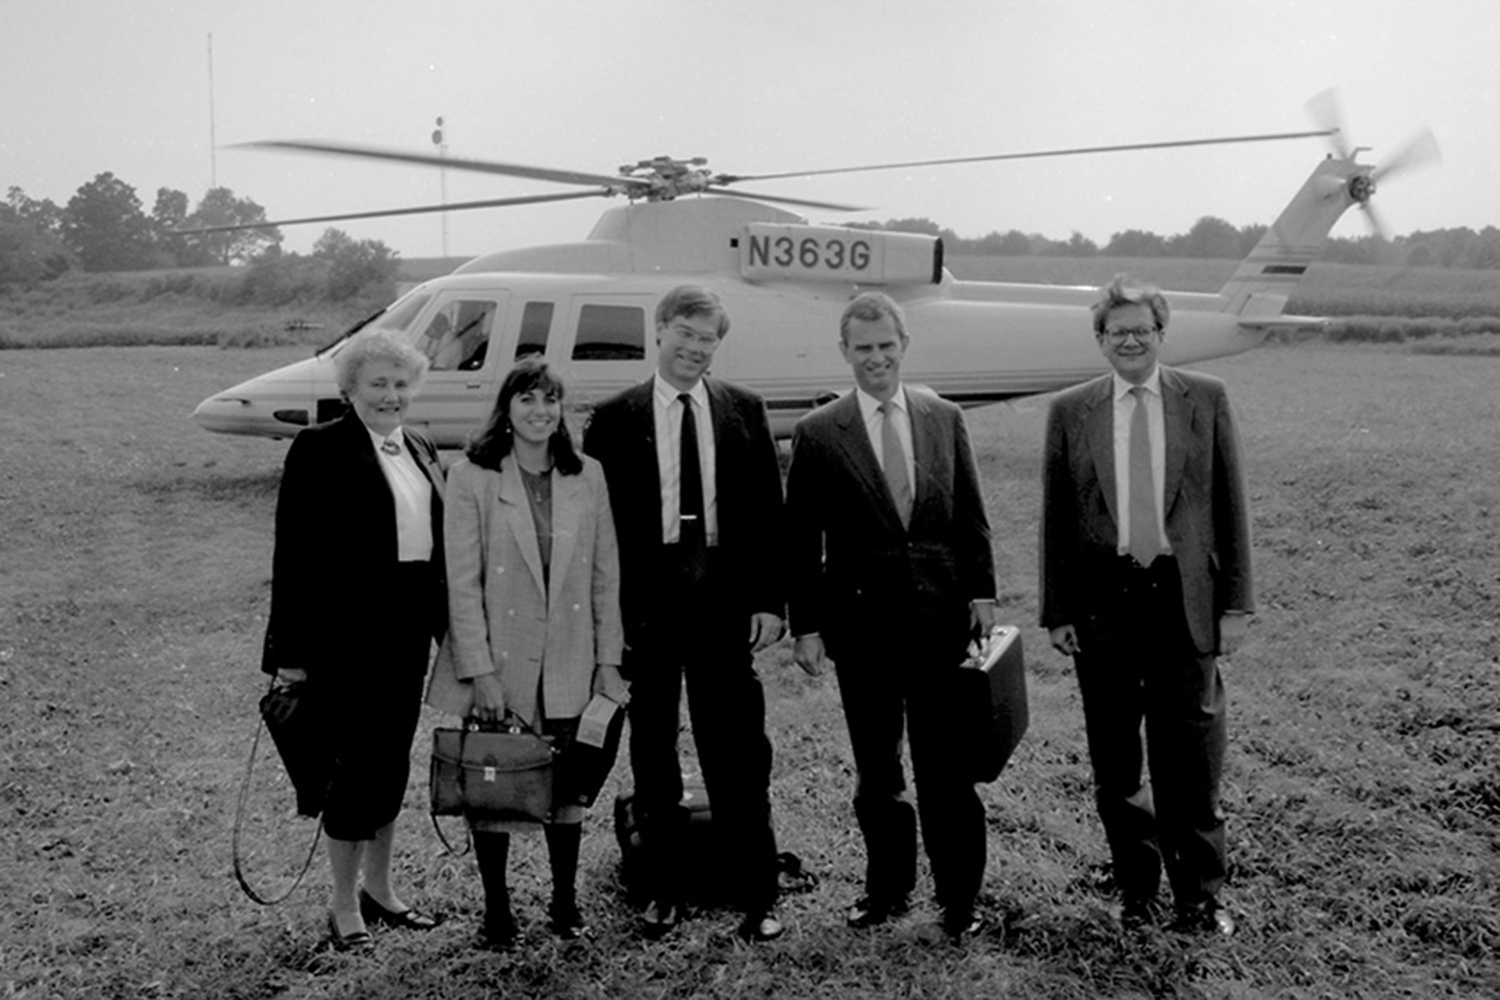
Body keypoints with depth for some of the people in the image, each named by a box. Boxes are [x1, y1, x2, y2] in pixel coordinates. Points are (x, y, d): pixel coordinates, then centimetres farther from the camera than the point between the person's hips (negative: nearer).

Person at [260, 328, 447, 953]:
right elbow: (294, 553, -11)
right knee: (357, 762, 0)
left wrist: (444, 622, 11)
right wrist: (291, 649, -14)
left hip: (408, 628, 7)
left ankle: (379, 889, 30)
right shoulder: (320, 451, -8)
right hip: (345, 633, -7)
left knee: (392, 761, 15)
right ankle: (345, 908, 16)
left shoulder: (421, 452, 13)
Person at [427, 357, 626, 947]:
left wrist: (608, 660, 3)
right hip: (497, 663, -2)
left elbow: (605, 576, 6)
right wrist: (479, 671, -13)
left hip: (568, 665, 3)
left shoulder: (588, 477, 4)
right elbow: (462, 582, -9)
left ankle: (565, 904, 27)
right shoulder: (471, 478, -7)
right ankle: (496, 909, 24)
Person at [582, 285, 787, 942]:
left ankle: (758, 894, 16)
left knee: (739, 753, 5)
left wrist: (770, 600, -2)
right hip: (645, 602, 0)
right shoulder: (614, 419, 1)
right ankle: (663, 890, 24)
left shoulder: (744, 411, 6)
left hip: (725, 598, 0)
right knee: (652, 754, 10)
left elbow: (768, 512, 5)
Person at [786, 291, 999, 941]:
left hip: (941, 616, 1)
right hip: (860, 623, -1)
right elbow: (802, 541, -1)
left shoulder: (945, 420, 6)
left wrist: (982, 592, 1)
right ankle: (887, 889, 26)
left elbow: (970, 518, 10)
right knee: (876, 772, 10)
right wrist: (805, 625, -4)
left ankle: (959, 899, 18)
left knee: (945, 766, 5)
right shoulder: (818, 434, -1)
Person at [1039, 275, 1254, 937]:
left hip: (1183, 597, -1)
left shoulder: (1206, 400, 4)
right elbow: (1055, 519, 5)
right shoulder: (1069, 412, 4)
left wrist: (1235, 602, -1)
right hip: (1101, 602, 1)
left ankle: (1198, 895, 21)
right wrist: (1056, 612, 1)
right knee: (1115, 763, 10)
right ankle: (1136, 888, 26)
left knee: (1190, 757, 5)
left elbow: (1229, 505, 4)